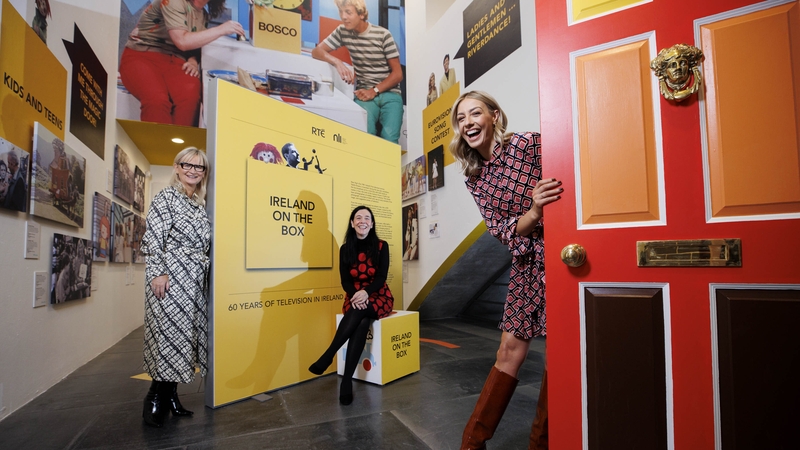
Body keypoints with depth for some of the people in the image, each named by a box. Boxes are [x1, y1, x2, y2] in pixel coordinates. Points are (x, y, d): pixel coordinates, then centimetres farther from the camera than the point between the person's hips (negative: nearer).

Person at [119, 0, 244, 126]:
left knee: (190, 95, -32)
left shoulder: (204, 15, 14)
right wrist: (221, 30, -16)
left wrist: (193, 61, -7)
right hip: (140, 57, -4)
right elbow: (182, 41, -19)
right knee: (157, 99, -37)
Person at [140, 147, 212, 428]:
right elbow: (152, 238, -11)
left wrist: (205, 270, 15)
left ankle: (170, 397, 20)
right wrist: (157, 273, -17)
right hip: (171, 275, -7)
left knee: (187, 333, 9)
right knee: (167, 332, -6)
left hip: (195, 278, 7)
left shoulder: (201, 204, 17)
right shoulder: (167, 197, -3)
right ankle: (155, 400, 8)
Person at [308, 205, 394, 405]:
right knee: (361, 322, -33)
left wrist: (366, 293, -29)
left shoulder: (381, 246, -2)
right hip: (354, 297, 1)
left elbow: (381, 277, -9)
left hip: (378, 297, -1)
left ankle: (327, 357, -31)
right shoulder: (345, 249, 4)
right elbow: (345, 280, -2)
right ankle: (347, 381, -33)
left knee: (360, 313, -36)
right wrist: (355, 295, -24)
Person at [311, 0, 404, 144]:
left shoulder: (383, 35, -5)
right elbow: (316, 51, 4)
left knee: (389, 138, -26)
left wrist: (374, 91, -16)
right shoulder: (343, 32, 6)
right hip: (365, 93, 2)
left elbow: (397, 74, -4)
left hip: (389, 93, -2)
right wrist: (338, 62, -15)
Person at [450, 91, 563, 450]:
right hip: (527, 263, 4)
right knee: (510, 350, 8)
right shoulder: (475, 179, 3)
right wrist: (535, 210, -24)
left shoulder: (529, 144, -13)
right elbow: (502, 232, -6)